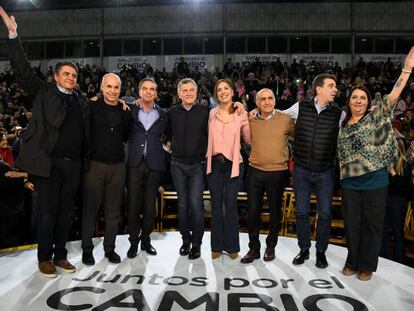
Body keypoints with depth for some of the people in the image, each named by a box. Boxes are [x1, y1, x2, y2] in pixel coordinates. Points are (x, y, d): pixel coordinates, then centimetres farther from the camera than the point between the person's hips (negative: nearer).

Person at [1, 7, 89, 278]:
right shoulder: (44, 92, 4)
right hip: (48, 163, -4)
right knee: (47, 212, 4)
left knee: (66, 212, 11)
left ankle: (60, 255, 24)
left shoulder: (82, 100, 14)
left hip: (73, 164, 4)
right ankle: (44, 258, 18)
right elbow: (23, 69, -5)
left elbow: (86, 129, 21)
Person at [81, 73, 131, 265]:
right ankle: (87, 249, 19)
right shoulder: (92, 108, -2)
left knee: (113, 210, 9)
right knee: (90, 208, 6)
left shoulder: (125, 111, 9)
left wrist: (127, 112, 10)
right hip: (95, 163, -3)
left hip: (117, 165, 3)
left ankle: (110, 248, 21)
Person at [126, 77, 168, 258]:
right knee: (133, 204, 1)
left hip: (154, 163, 1)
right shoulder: (131, 111, 7)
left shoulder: (162, 115, 10)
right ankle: (134, 241, 14)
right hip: (134, 162, -1)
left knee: (150, 205, 7)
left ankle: (145, 240, 21)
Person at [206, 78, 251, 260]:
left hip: (233, 163, -2)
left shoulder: (241, 114, -2)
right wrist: (208, 153, 10)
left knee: (231, 204, 3)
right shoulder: (212, 113, 6)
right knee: (216, 204, 8)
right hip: (214, 163, 3)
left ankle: (232, 246, 17)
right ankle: (217, 246, 19)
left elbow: (249, 139, 6)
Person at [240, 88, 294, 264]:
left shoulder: (286, 120, -4)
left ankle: (270, 246, 31)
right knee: (253, 211, 6)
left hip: (278, 172, -1)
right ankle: (254, 248, 22)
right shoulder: (250, 120, 2)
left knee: (275, 211, 13)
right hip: (255, 172, 2)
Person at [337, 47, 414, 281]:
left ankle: (367, 266, 19)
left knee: (372, 224, 6)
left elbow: (394, 96, -11)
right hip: (349, 182, 3)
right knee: (352, 224, 11)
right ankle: (353, 262, 26)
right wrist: (343, 176, 8)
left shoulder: (376, 117, 0)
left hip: (374, 180, -3)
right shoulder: (343, 126, 9)